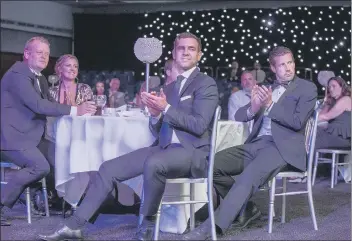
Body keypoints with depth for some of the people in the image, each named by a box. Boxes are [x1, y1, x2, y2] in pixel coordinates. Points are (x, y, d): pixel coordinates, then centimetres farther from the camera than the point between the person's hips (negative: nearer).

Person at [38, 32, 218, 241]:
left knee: (153, 163, -39)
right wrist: (156, 114, -5)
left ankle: (148, 222, -15)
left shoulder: (206, 84, -4)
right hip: (166, 148, 7)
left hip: (192, 152, -7)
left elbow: (199, 126, -16)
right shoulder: (171, 87, 19)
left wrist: (166, 108, -19)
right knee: (109, 168, -4)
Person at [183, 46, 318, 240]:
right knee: (213, 164, -14)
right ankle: (246, 208, 1)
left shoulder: (307, 88, 5)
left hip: (282, 147, -6)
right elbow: (238, 115, 16)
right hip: (255, 144, 6)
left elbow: (297, 122, -8)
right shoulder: (266, 89, 21)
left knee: (248, 177, -33)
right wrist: (253, 108, -7)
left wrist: (270, 105, -14)